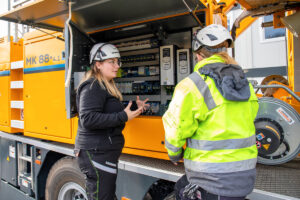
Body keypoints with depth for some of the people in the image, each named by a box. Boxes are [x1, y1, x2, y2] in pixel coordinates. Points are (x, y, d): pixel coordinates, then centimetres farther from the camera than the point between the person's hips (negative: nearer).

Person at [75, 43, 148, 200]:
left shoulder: (106, 86, 19)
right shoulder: (92, 87, -14)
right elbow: (88, 119, -25)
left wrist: (134, 108, 11)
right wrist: (123, 116, -25)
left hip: (106, 152, 10)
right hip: (96, 153, -10)